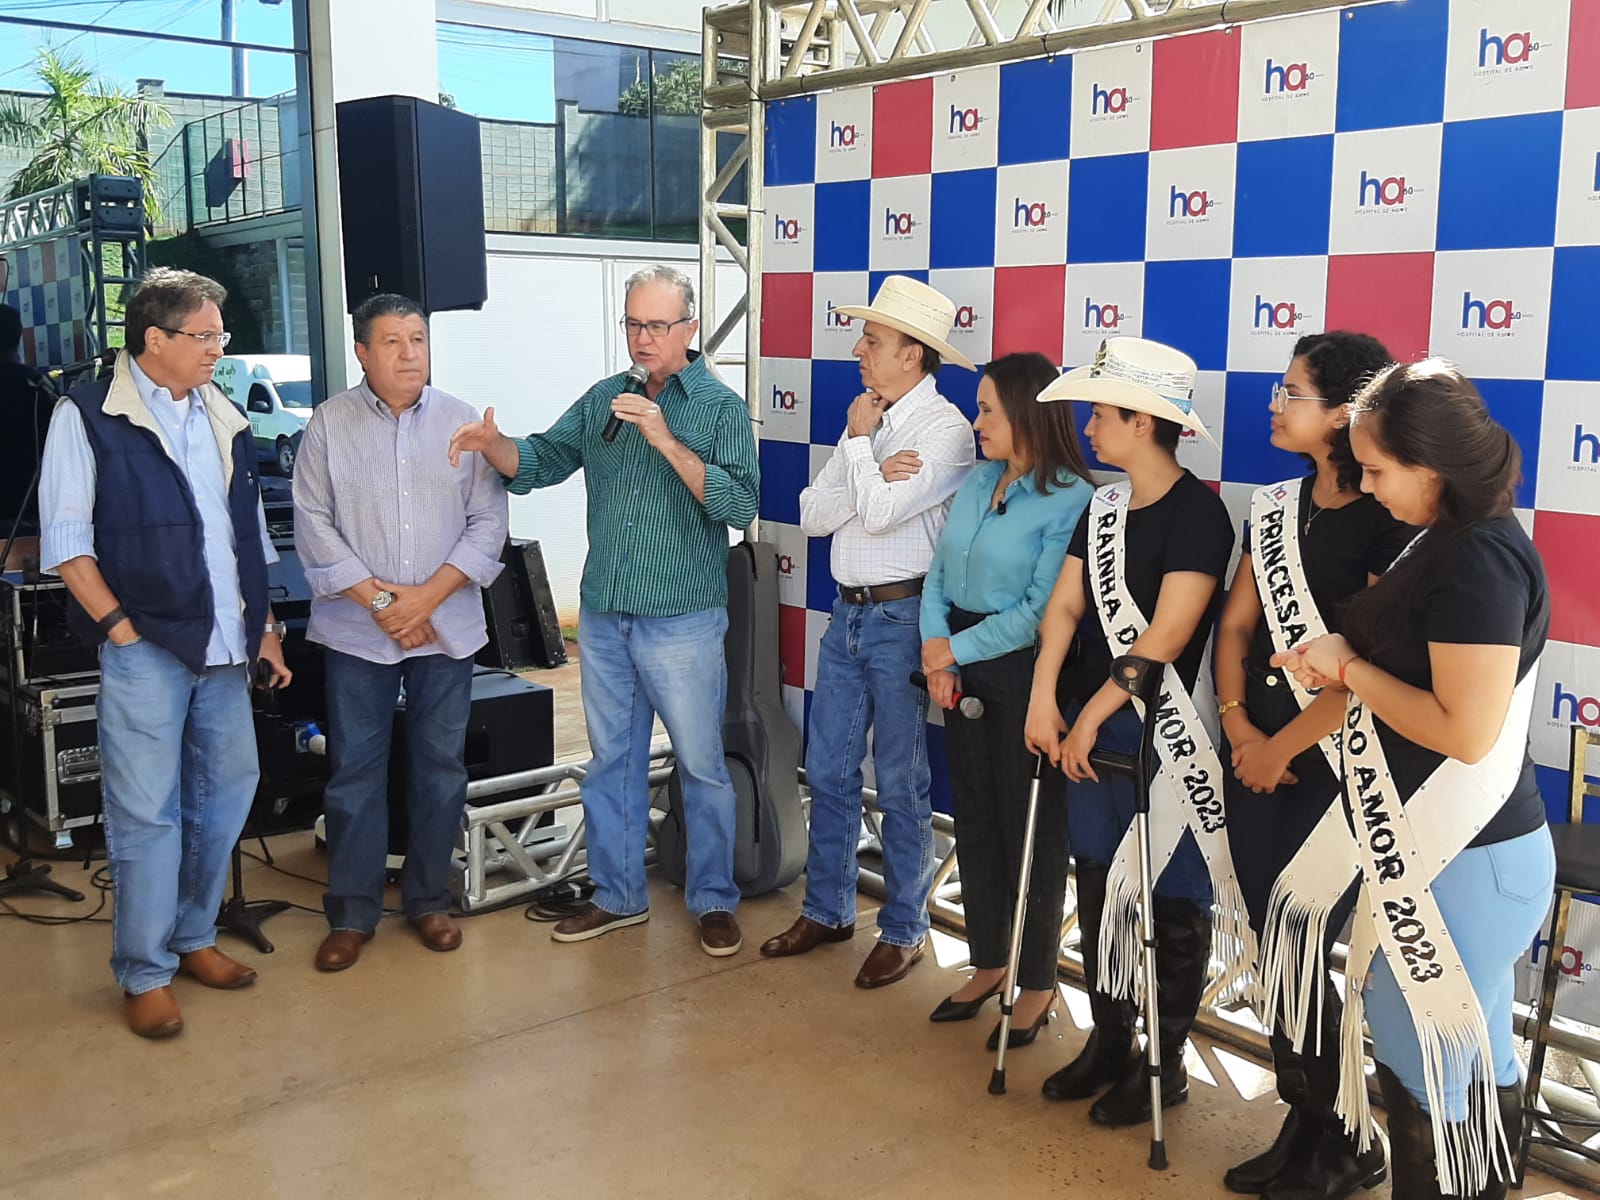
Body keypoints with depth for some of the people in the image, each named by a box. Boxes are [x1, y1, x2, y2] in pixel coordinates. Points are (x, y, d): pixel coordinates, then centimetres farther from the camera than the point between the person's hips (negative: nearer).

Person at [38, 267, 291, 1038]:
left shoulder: (224, 419, 14)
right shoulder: (89, 416, -3)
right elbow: (66, 538, -7)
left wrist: (265, 626, 14)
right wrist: (119, 625, -12)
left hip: (226, 646, 6)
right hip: (147, 645, -6)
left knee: (226, 795, 12)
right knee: (147, 814, -1)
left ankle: (193, 938, 30)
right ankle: (144, 974, 13)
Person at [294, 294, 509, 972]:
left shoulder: (463, 424, 2)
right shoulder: (330, 423, 0)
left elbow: (489, 523, -1)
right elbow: (313, 524, -3)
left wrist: (427, 596, -11)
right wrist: (378, 598, -11)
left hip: (448, 626, 1)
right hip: (357, 629, -1)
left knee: (441, 768, 8)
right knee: (354, 770, 4)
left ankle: (429, 900, 23)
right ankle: (351, 914, 16)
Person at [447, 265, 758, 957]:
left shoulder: (721, 407, -7)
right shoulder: (603, 399, 9)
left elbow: (740, 506, -19)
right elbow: (538, 462, 8)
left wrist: (666, 441, -27)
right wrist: (492, 444, -13)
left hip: (683, 623, -5)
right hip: (603, 619, 5)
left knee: (702, 766, 6)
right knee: (612, 762, 15)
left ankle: (713, 901, 22)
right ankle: (618, 897, 29)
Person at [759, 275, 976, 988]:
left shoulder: (945, 429, -12)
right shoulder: (868, 422, 10)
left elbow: (880, 514, -22)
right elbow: (814, 515, 3)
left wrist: (859, 441, -9)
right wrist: (872, 466, -12)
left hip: (900, 616, -7)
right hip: (848, 611, 7)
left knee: (900, 783, 4)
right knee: (828, 771, 14)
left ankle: (904, 930, 19)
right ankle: (826, 911, 29)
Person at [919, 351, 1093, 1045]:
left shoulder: (1072, 500, -15)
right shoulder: (978, 482, 8)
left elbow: (1039, 611, -20)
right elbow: (939, 575, 9)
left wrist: (955, 651, -13)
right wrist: (936, 647, -8)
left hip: (1023, 673, -7)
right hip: (960, 670, 7)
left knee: (1030, 826, 4)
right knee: (975, 817, 15)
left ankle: (1038, 983, 21)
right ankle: (988, 963, 31)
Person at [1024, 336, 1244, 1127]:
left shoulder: (1197, 512, -14)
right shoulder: (1103, 506, 9)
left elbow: (1167, 633, -20)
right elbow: (1065, 604, 4)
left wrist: (1092, 715, -16)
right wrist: (1045, 699, -9)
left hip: (1162, 735, -7)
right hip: (1090, 729, 7)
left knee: (1172, 903, 6)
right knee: (1098, 888, 15)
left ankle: (1166, 1063, 22)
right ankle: (1108, 1042, 32)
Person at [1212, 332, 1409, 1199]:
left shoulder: (1387, 524, -13)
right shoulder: (1275, 505, 9)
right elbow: (1236, 624, 8)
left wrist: (1284, 745, -13)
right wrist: (1237, 725, -5)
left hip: (1332, 767, -6)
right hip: (1258, 757, 7)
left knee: (1299, 955, 0)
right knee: (1272, 950, 12)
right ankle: (1302, 1126, 29)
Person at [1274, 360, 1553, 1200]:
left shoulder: (1480, 561, -22)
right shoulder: (1451, 541, 8)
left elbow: (1466, 730, -26)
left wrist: (1349, 667, -16)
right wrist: (1341, 671, 0)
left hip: (1464, 864, -10)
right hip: (1444, 850, 10)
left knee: (1419, 1068, 4)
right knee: (1478, 1072, 21)